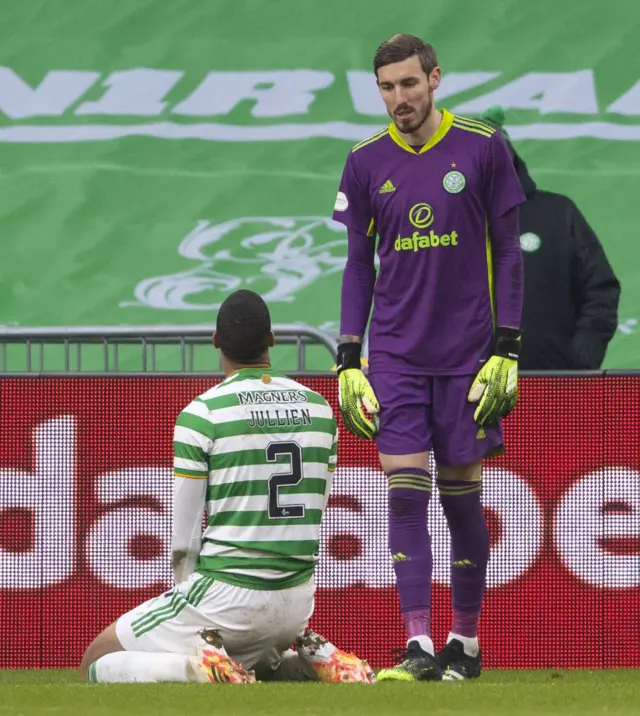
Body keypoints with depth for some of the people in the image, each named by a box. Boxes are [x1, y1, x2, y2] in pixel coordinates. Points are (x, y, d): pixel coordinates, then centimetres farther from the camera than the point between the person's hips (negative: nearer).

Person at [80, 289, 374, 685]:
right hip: (299, 600, 6)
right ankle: (311, 658, 6)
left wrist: (187, 607, 6)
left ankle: (200, 664, -19)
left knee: (97, 660, 5)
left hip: (227, 596, -6)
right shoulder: (319, 408, 7)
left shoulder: (201, 414, -10)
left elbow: (184, 541, -7)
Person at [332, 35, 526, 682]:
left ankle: (466, 641, 16)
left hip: (467, 355, -1)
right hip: (395, 356, 1)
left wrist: (506, 351, -4)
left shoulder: (482, 149, -2)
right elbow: (358, 266, 10)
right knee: (405, 493, -8)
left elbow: (508, 254, 2)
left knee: (462, 497, 3)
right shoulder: (366, 162, 3)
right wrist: (347, 360, 4)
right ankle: (419, 647, -9)